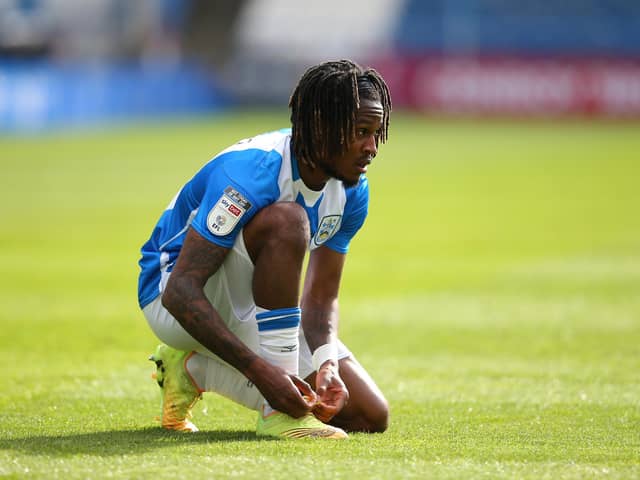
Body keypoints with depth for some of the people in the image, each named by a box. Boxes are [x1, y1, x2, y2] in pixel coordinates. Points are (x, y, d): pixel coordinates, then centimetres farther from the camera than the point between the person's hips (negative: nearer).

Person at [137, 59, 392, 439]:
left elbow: (321, 297, 0)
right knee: (286, 220, -34)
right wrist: (260, 369, -41)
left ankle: (195, 368, 10)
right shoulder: (251, 172, -30)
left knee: (370, 416, -4)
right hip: (171, 299, -8)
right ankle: (279, 410, -30)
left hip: (254, 313, 8)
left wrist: (327, 364, -22)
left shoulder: (352, 192, -5)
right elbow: (180, 291, -33)